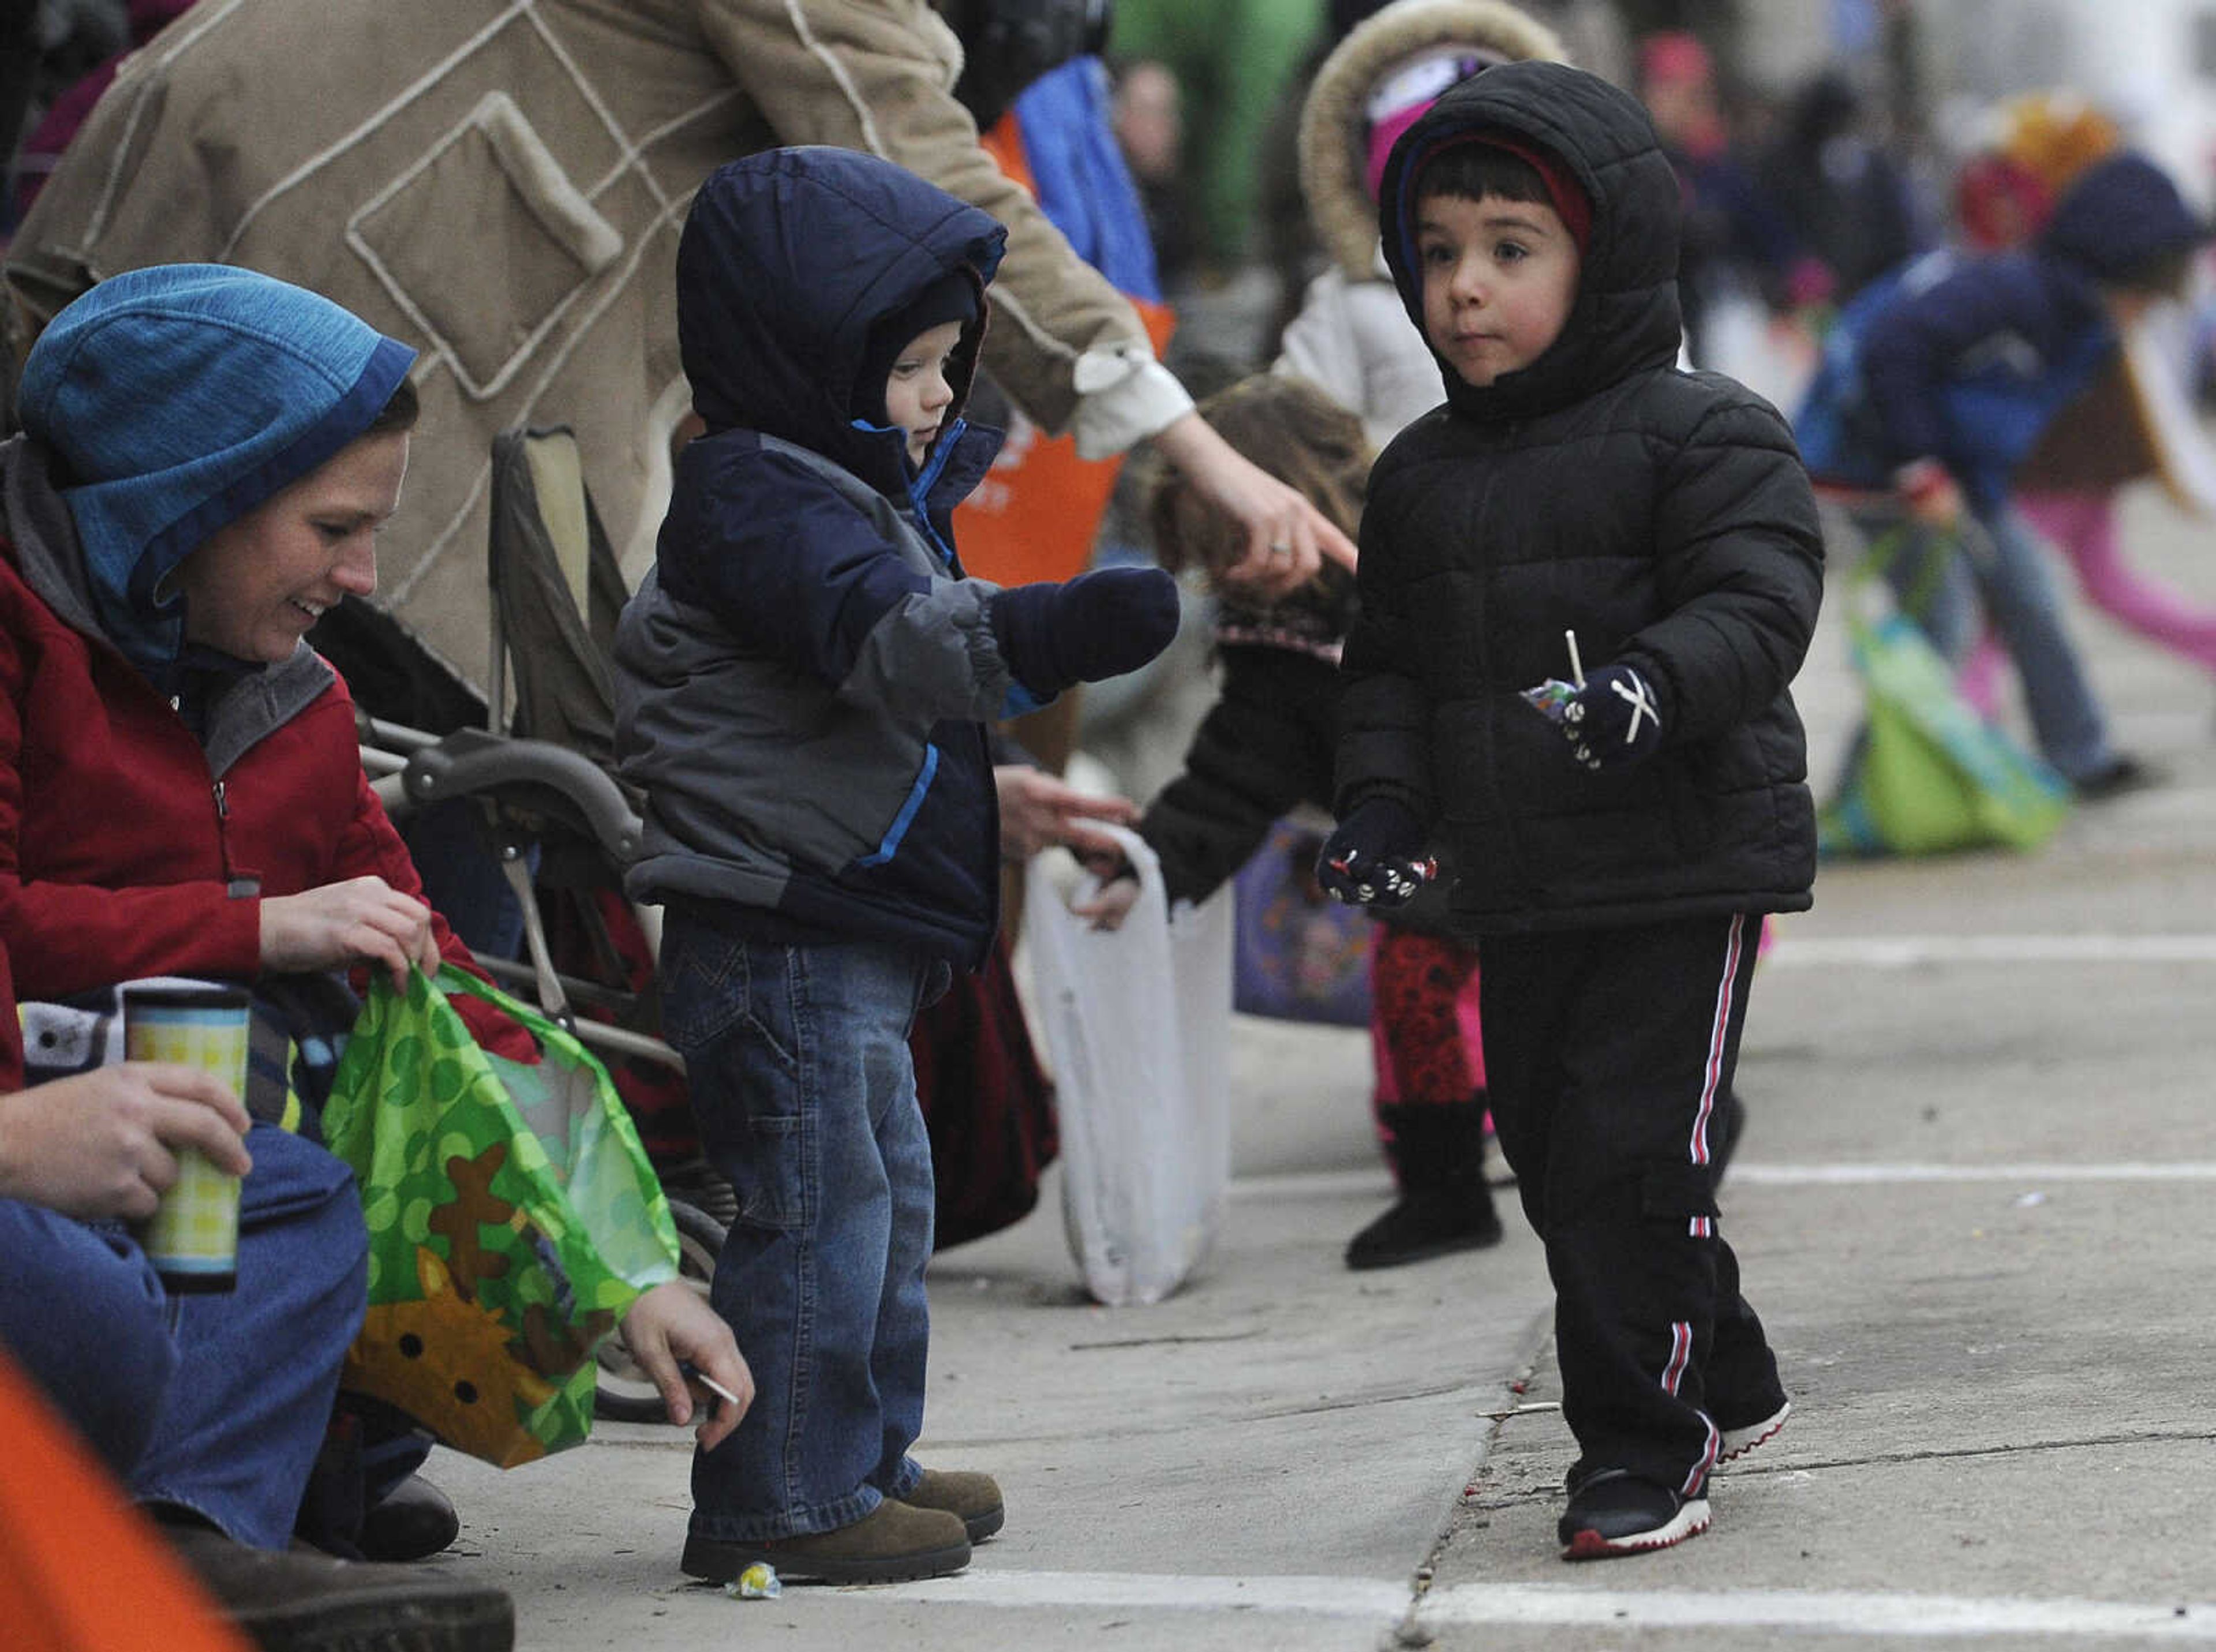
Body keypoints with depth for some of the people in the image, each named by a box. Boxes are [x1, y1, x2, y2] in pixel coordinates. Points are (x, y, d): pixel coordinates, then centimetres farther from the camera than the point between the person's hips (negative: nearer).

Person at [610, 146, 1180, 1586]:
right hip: (782, 937, -11)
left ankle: (868, 1456, 30)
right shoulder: (757, 501, -16)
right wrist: (1055, 630, -46)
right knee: (817, 1203, -9)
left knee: (887, 1200, 19)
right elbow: (887, 643, -34)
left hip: (856, 939, 11)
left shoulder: (860, 492, 19)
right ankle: (782, 1499, -3)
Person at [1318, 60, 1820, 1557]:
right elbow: (1393, 664, 16)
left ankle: (1643, 1449, 0)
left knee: (1631, 1150, -10)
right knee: (1555, 1157, 12)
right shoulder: (1421, 476, 11)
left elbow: (1755, 608, -18)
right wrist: (1383, 799, -1)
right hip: (1518, 892, 7)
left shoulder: (1702, 435, -8)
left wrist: (1651, 686, -36)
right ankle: (1726, 1384, 31)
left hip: (1685, 869, -7)